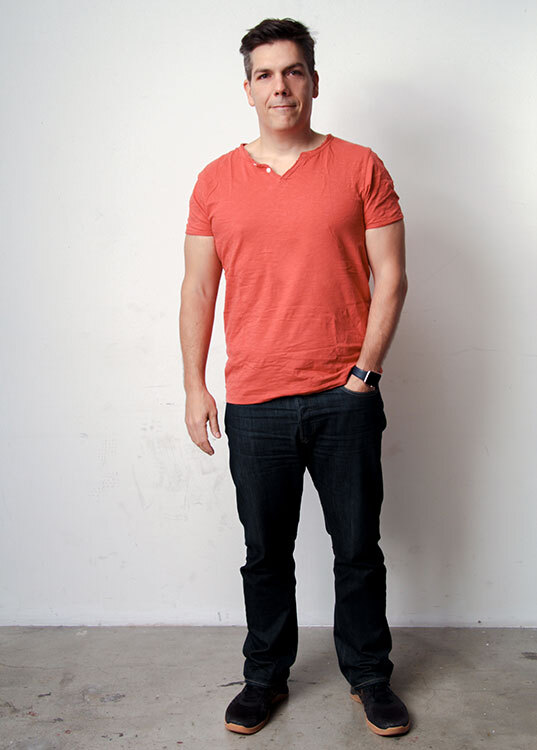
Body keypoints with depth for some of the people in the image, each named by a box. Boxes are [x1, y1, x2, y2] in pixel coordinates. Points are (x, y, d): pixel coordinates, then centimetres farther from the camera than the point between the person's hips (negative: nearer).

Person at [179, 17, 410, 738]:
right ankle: (265, 676, 33)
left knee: (359, 550, 11)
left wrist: (365, 368, -7)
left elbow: (390, 276, 1)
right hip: (254, 405, 1)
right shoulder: (216, 180, 7)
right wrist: (194, 386, 3)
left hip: (344, 400, -1)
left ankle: (370, 675, 32)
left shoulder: (360, 167, 2)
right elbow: (198, 289, 8)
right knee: (266, 554, 13)